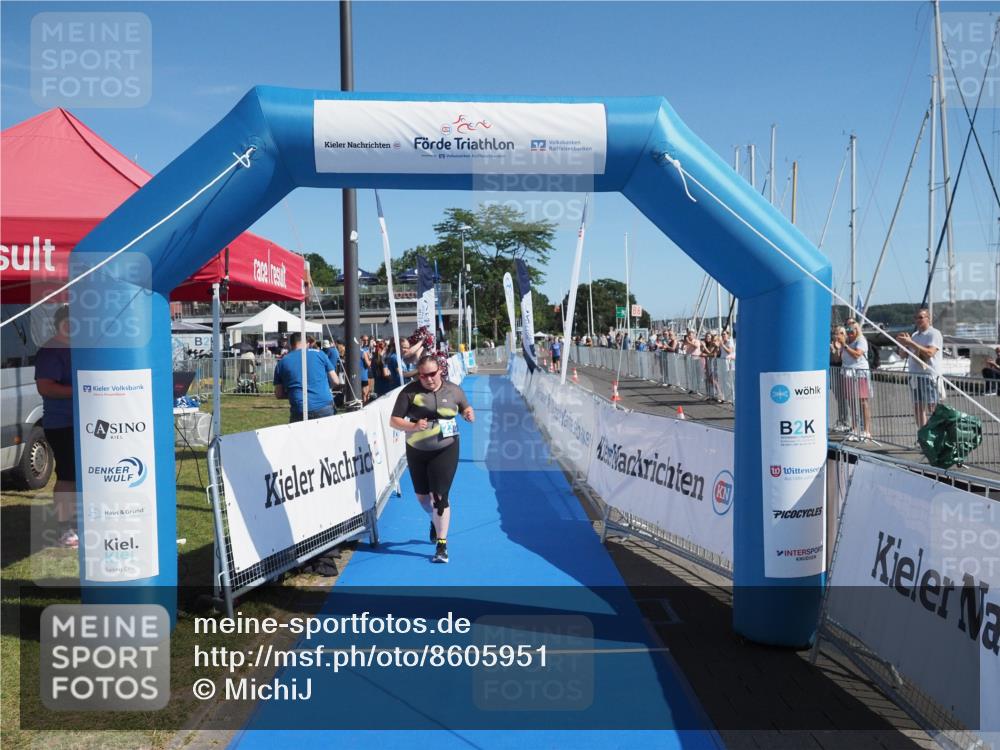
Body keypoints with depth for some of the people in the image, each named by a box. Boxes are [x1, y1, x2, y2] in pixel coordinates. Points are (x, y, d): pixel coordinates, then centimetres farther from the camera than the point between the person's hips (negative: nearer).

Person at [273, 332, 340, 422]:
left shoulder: (282, 362, 11)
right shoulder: (319, 354, 8)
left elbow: (278, 394, 11)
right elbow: (335, 381, 7)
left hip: (299, 411, 1)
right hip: (325, 408, 0)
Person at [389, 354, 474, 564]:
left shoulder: (453, 390, -4)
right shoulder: (410, 392, -10)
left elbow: (466, 408, 15)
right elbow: (393, 421, -11)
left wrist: (469, 414, -10)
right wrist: (413, 426, -29)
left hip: (445, 450, -2)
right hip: (416, 451, 2)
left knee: (439, 496, -10)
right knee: (422, 495, 17)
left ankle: (441, 544, 0)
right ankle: (435, 521, 49)